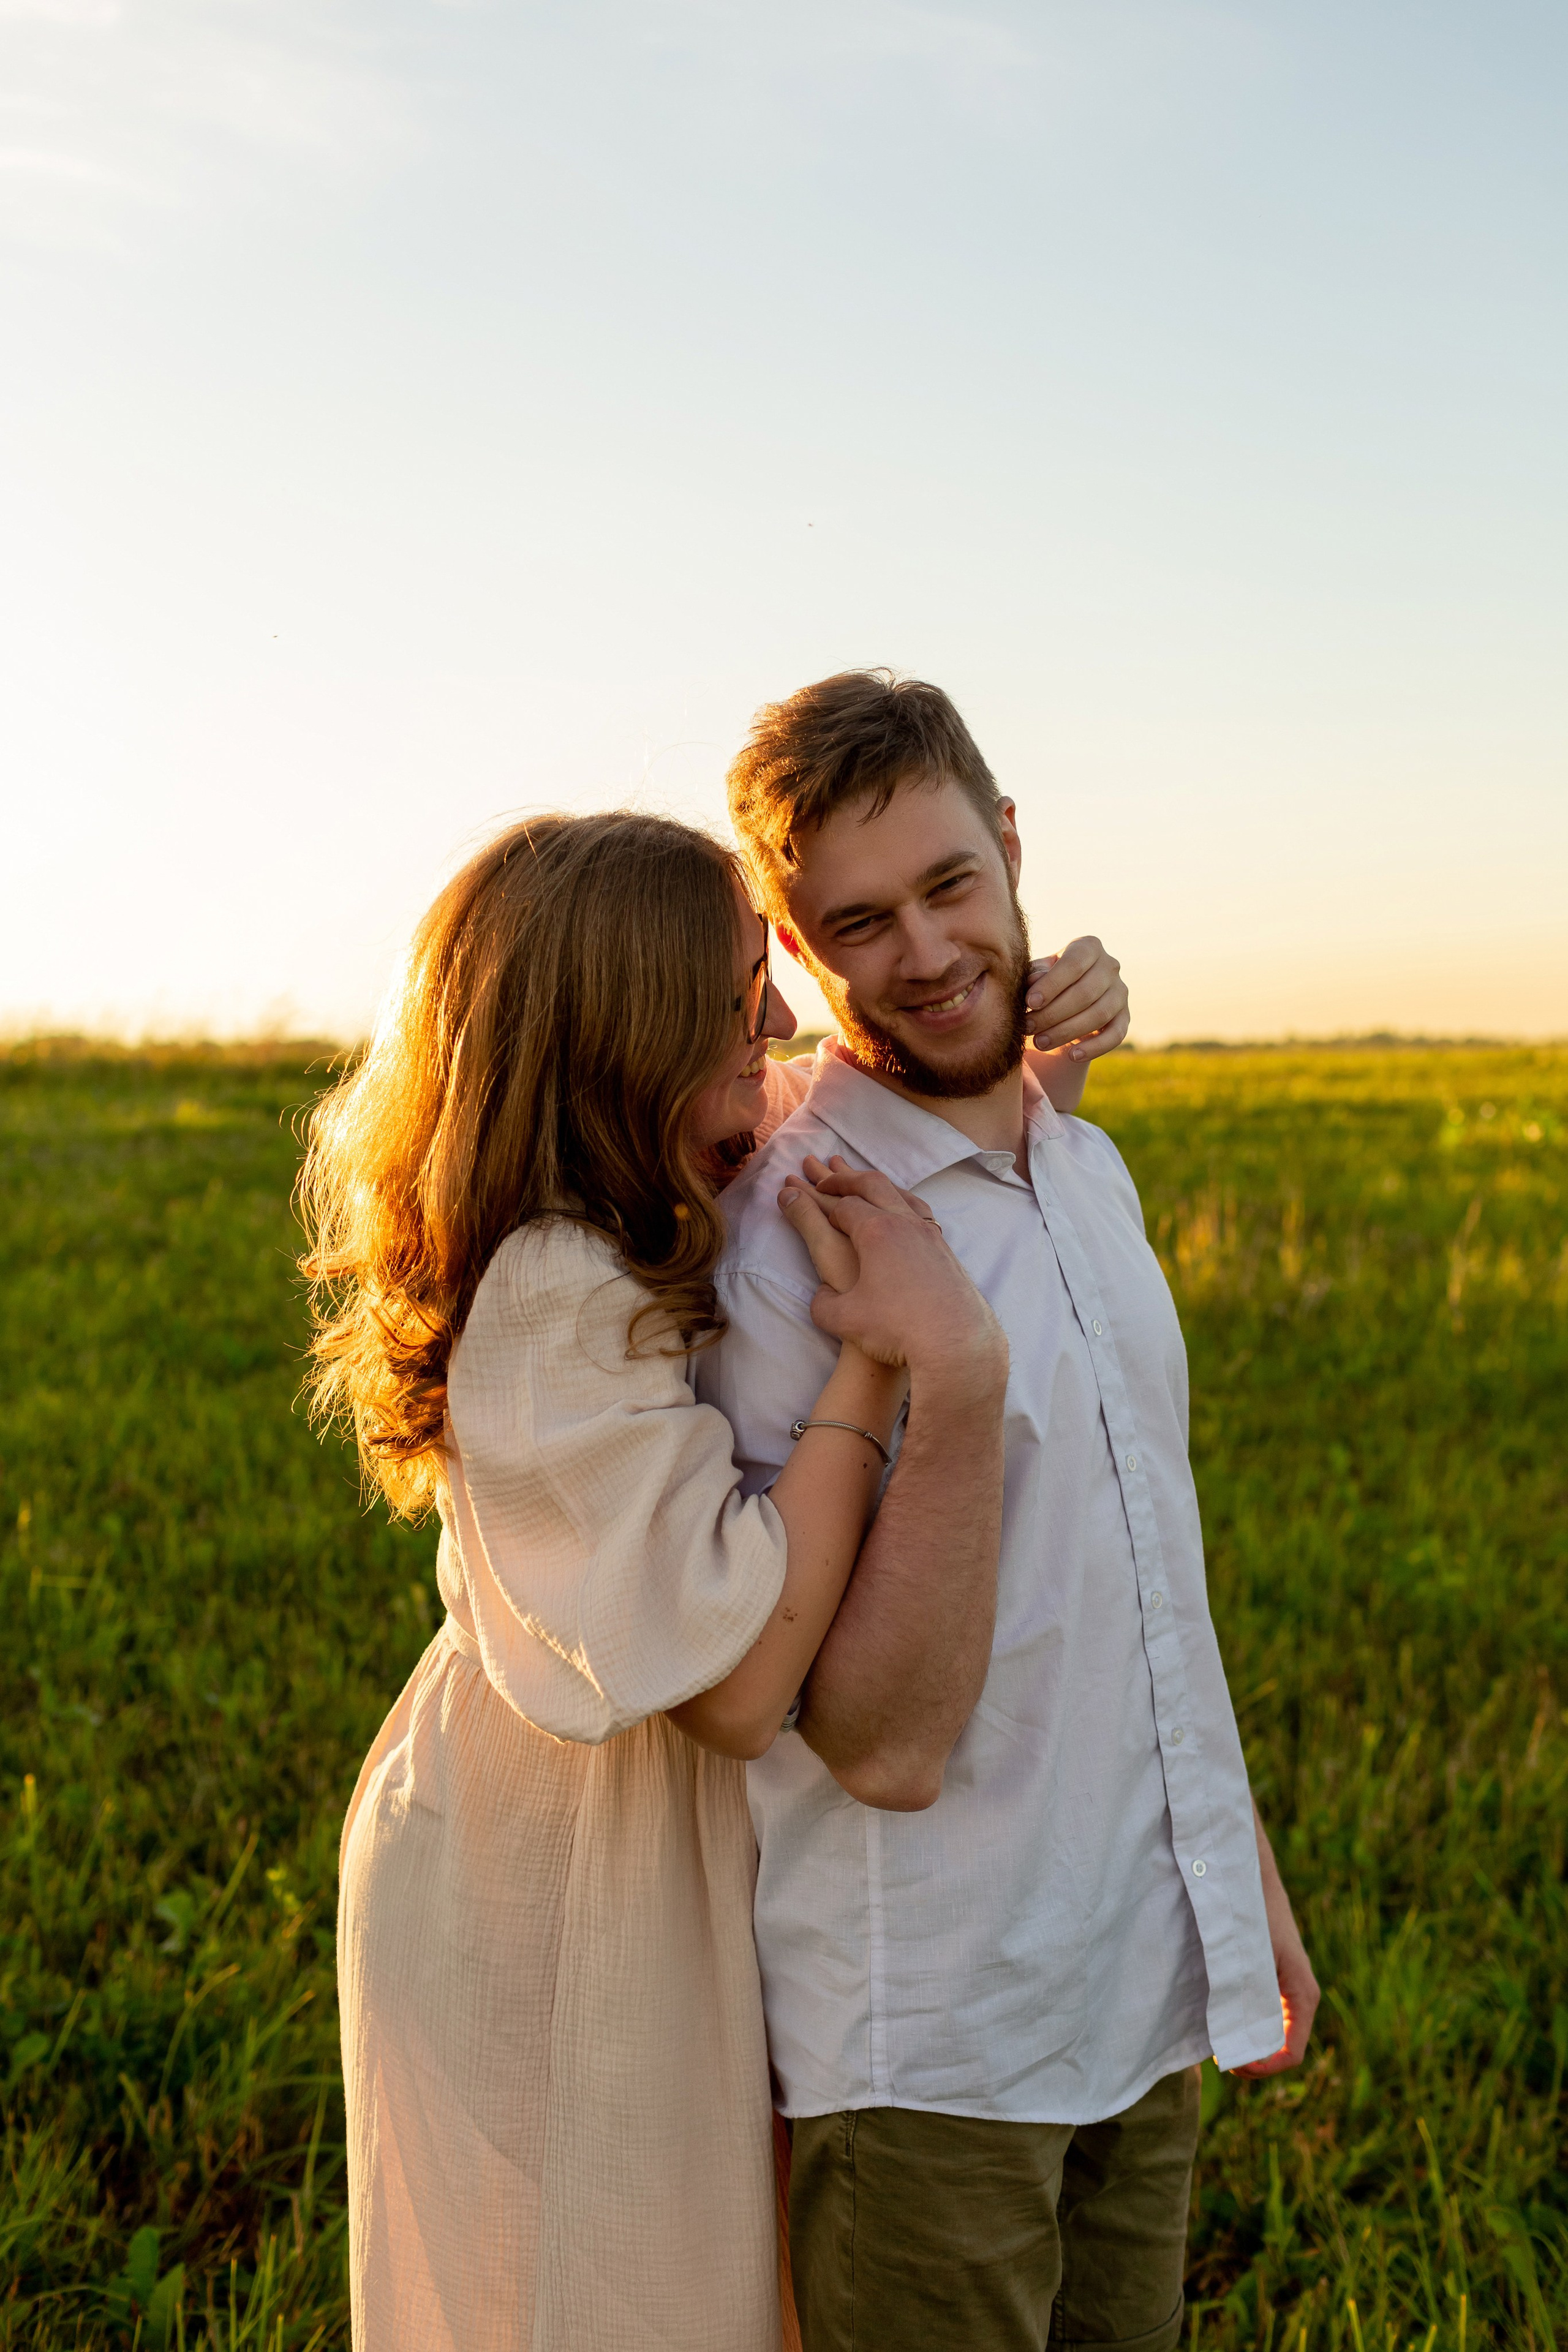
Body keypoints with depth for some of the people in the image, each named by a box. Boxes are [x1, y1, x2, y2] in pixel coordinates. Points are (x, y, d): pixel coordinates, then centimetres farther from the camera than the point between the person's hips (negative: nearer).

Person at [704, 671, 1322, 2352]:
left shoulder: (1088, 1169, 4)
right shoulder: (778, 1254, -20)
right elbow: (888, 1743, -23)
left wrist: (1246, 1868, 16)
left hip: (1146, 1989, 7)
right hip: (931, 2046, -7)